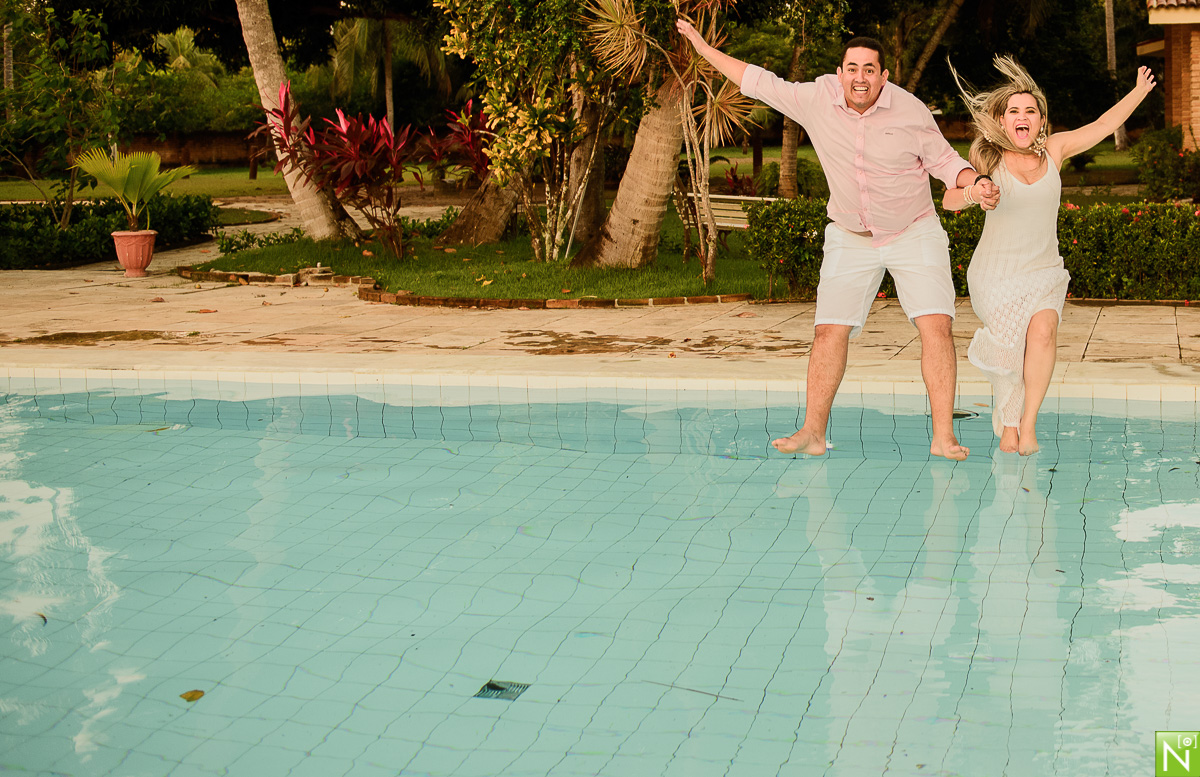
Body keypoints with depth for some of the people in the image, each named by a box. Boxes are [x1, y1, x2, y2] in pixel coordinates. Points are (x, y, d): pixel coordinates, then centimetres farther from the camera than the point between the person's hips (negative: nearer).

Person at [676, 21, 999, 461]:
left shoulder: (910, 112, -13)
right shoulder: (818, 99, -9)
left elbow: (943, 160, -1)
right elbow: (764, 84, 3)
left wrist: (974, 184, -21)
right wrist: (706, 50, 7)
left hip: (914, 232, -2)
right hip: (851, 239, 2)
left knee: (936, 325, -15)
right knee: (830, 331, -5)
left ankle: (943, 437, -12)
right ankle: (812, 432, 5)